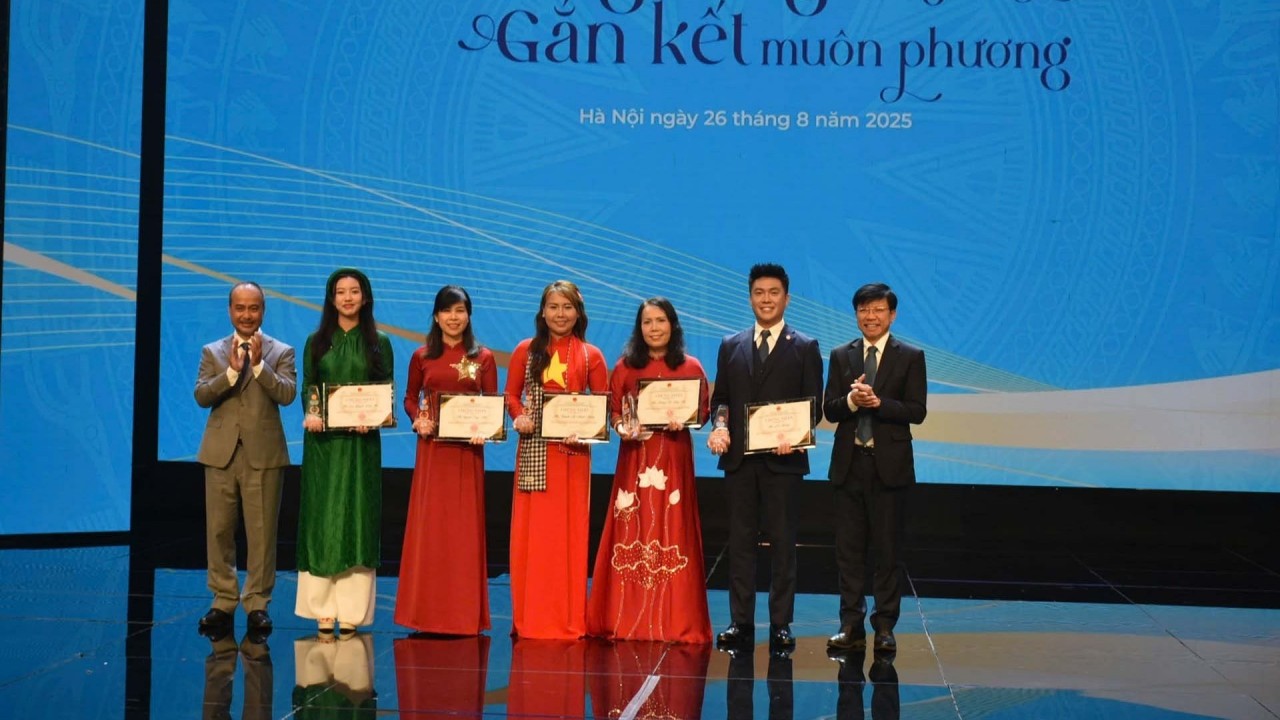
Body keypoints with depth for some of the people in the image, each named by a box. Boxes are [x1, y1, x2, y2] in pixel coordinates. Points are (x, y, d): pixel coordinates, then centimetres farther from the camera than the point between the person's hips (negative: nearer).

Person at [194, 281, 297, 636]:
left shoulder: (281, 352, 6)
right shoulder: (213, 352, 12)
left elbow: (287, 394, -9)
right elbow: (201, 395, -1)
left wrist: (259, 364, -17)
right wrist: (232, 370, -14)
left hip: (263, 454, -2)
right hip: (221, 453, 2)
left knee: (262, 533, -1)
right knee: (218, 531, 4)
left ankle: (257, 604, 7)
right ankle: (223, 602, 13)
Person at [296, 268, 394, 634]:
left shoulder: (379, 343, 6)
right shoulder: (316, 342, 9)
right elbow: (306, 388, 7)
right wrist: (309, 414, -13)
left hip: (361, 442, -1)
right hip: (322, 440, 1)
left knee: (357, 519, -1)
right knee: (321, 518, -1)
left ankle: (352, 613, 2)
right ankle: (322, 611, 3)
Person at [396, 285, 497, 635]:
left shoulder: (483, 358, 5)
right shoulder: (422, 357, 7)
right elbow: (410, 398, 13)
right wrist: (417, 420, -7)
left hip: (467, 449, -1)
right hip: (432, 448, 1)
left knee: (465, 525, 1)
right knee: (428, 525, 0)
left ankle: (464, 614, 7)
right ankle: (425, 612, 6)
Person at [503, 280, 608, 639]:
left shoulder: (590, 356, 6)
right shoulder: (526, 351, 8)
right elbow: (511, 394, 11)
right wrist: (519, 417, -9)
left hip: (572, 451, 0)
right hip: (533, 450, 1)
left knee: (570, 531, 1)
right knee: (530, 531, 1)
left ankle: (569, 619, 9)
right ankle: (530, 617, 9)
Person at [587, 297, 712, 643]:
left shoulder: (690, 367, 6)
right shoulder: (625, 367, 8)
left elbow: (702, 410, 5)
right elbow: (613, 410, 8)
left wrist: (682, 421, -15)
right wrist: (622, 428, -12)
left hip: (674, 457, -1)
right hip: (635, 455, 1)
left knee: (671, 533, -1)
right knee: (632, 535, 0)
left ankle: (673, 623, 3)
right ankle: (627, 620, 6)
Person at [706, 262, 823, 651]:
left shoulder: (805, 348, 4)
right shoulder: (731, 346, 13)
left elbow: (814, 405, 0)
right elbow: (720, 398, 13)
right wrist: (719, 427, -8)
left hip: (782, 458, -3)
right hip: (739, 458, 3)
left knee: (782, 542, 1)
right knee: (740, 540, 6)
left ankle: (781, 624, 7)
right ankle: (740, 621, 12)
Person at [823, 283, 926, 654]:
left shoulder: (911, 357, 2)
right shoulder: (841, 356, 11)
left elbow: (917, 411, -6)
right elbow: (829, 409, 4)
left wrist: (878, 402, -19)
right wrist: (851, 400, -16)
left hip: (889, 464, -3)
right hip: (849, 463, 3)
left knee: (887, 550, 1)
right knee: (849, 549, 5)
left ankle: (885, 627, 8)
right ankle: (851, 626, 11)